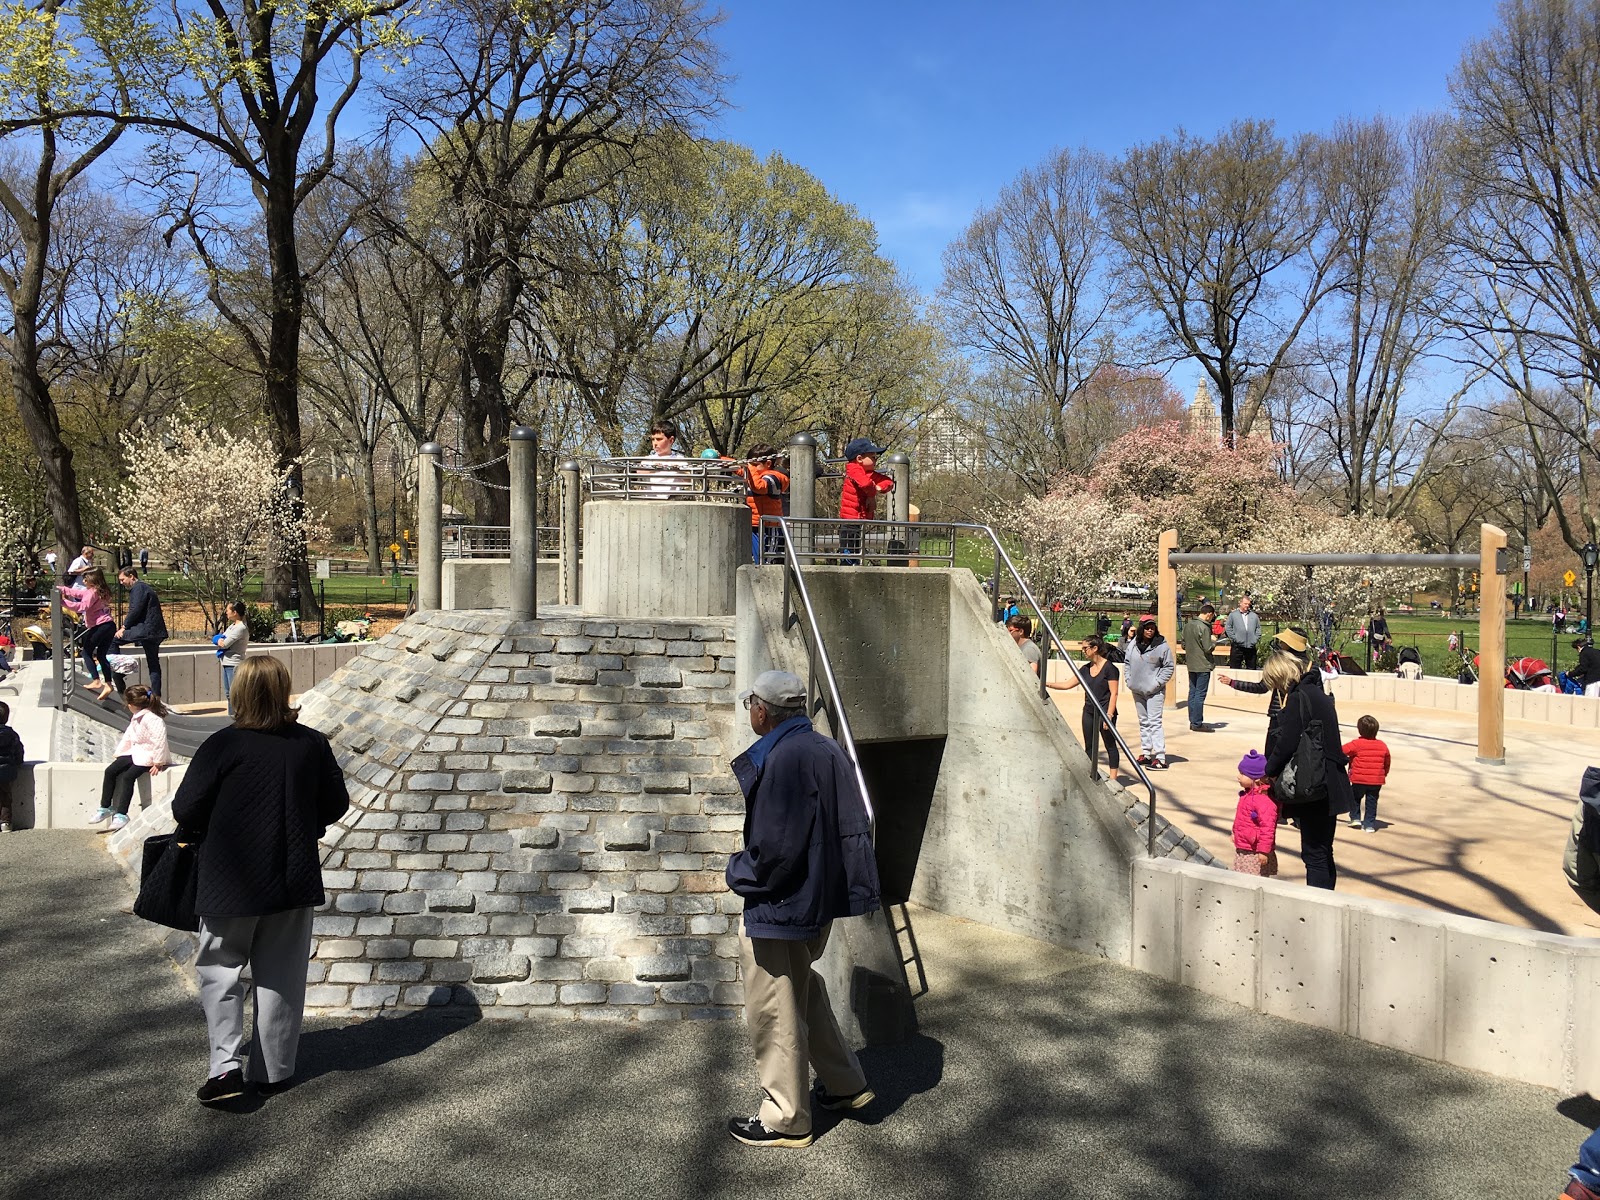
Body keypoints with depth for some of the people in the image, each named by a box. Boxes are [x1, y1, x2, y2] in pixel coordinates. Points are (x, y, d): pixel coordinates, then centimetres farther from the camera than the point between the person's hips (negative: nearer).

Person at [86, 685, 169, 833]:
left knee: (128, 776, -25)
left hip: (148, 755, -10)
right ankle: (105, 807, 8)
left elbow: (159, 741, -27)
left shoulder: (152, 719, -23)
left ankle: (122, 815, -20)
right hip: (135, 752, 10)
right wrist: (117, 754, 18)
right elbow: (128, 737, 21)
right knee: (110, 771, -1)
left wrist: (158, 762, -26)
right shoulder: (135, 718, 11)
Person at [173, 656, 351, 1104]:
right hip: (294, 881, 3)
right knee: (282, 975, 13)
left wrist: (198, 832, 12)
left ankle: (226, 1065, 1)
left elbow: (186, 811, -10)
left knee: (220, 970, 13)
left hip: (231, 882, -3)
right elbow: (335, 805, 5)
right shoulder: (313, 744, -5)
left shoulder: (222, 746, -15)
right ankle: (274, 1070, 21)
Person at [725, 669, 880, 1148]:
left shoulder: (783, 759, -25)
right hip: (820, 898, 10)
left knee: (774, 1013, 7)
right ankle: (845, 1085, 37)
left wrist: (739, 871, -8)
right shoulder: (827, 750, 3)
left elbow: (774, 846, -27)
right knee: (803, 992, 27)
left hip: (779, 907, -10)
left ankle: (785, 1120, 22)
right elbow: (857, 825, 10)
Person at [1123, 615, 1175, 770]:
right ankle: (1146, 753, 25)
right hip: (1137, 690, 6)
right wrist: (1128, 679, 3)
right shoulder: (1134, 644, 1)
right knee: (1143, 722, 15)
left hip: (1154, 691, -6)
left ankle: (1160, 758, -11)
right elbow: (1127, 661, 14)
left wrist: (1157, 683, -12)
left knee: (1154, 722, -11)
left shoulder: (1162, 645, -12)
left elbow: (1169, 667, -6)